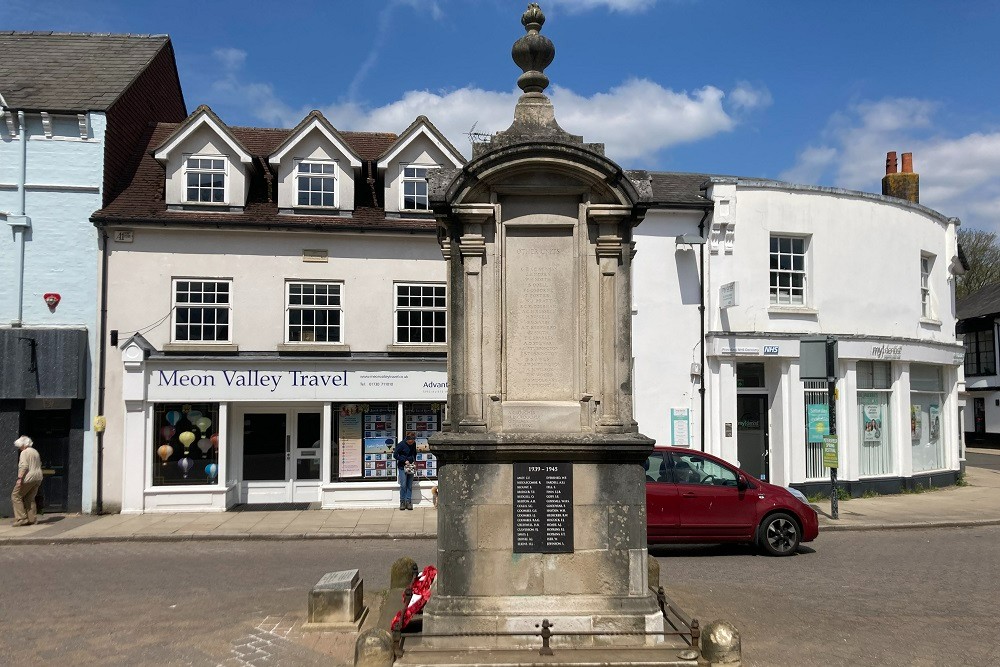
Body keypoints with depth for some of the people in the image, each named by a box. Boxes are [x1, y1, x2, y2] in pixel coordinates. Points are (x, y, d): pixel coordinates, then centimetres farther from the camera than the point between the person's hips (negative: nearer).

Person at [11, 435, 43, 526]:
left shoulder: (24, 452, -9)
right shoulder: (35, 452, 18)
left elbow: (24, 466, -21)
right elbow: (39, 465, 23)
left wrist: (19, 478, -24)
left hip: (28, 478, -9)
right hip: (38, 478, 9)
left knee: (16, 496, 0)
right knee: (30, 498, 15)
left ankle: (21, 519, -6)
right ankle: (33, 519, 12)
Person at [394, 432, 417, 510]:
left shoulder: (414, 444, 1)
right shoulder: (401, 444, -14)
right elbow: (395, 455, -10)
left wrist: (414, 461, 4)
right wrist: (404, 460, -16)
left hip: (411, 467, 4)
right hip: (402, 467, -4)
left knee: (409, 485, 4)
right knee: (403, 485, -6)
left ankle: (408, 502, 8)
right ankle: (402, 502, 4)